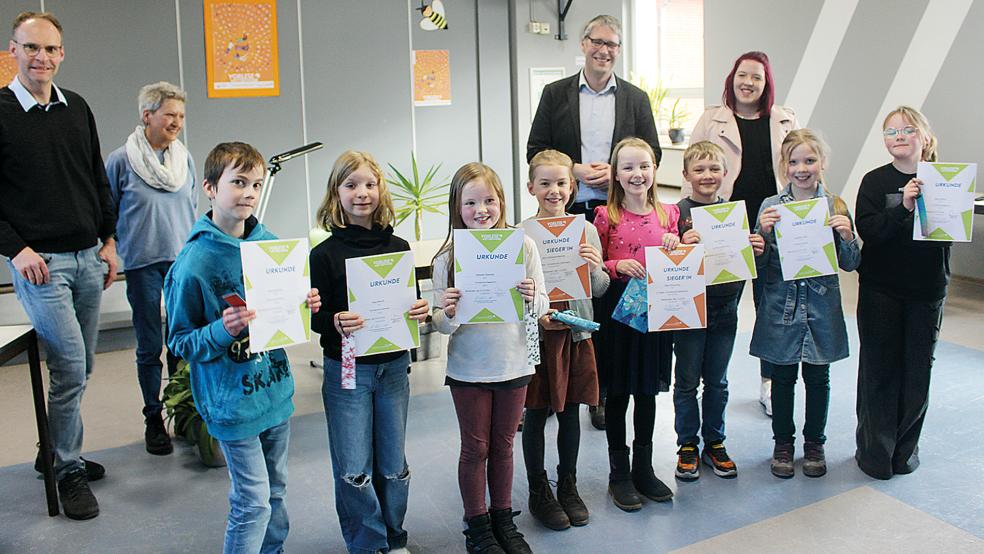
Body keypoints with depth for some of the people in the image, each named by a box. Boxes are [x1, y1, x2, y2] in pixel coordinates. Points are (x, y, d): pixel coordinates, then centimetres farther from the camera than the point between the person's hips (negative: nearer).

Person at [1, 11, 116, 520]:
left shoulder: (77, 109, 11)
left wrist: (108, 240, 13)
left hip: (88, 258, 6)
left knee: (79, 367, 13)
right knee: (70, 368, -8)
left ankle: (57, 450, 31)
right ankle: (69, 472, 8)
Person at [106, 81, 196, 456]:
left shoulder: (185, 159, 6)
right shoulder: (121, 160, -6)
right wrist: (115, 253, 0)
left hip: (184, 261, 3)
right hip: (143, 265, -3)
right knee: (150, 347, 5)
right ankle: (153, 418, 18)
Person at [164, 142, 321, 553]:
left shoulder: (270, 243, 0)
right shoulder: (194, 261, -17)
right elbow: (180, 342, -12)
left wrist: (305, 305, -7)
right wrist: (222, 331, -29)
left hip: (276, 387, 6)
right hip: (233, 400, -6)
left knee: (275, 491, 20)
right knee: (252, 502, 0)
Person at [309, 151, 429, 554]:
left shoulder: (398, 247, 2)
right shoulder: (325, 254, -7)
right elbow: (315, 317, -7)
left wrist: (421, 310, -11)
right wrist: (335, 323, -27)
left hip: (394, 367, 3)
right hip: (347, 371, -3)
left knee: (394, 465, 14)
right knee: (354, 471, 3)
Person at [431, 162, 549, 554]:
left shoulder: (522, 246, -7)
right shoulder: (448, 258, -10)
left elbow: (543, 305, -2)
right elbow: (442, 326, -7)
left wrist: (532, 297, -23)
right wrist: (448, 314, -29)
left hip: (514, 364, 2)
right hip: (468, 370, -1)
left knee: (503, 445, 17)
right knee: (475, 449, 11)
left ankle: (503, 519, 34)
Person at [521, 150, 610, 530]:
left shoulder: (586, 230, 2)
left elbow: (600, 289, 7)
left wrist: (594, 268, -13)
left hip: (576, 332, 3)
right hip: (536, 333, -3)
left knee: (570, 411, 14)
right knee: (536, 414, 8)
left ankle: (568, 486, 31)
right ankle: (538, 491, 24)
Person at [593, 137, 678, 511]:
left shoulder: (668, 213, 6)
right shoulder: (606, 216, -5)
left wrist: (675, 245, -6)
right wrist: (618, 265, -21)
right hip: (618, 311, -3)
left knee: (648, 389, 13)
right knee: (618, 391, 6)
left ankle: (643, 469, 28)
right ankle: (619, 473, 20)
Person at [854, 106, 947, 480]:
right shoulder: (875, 181, -4)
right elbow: (867, 230, -16)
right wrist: (903, 207, -28)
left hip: (927, 290, 2)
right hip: (881, 290, -2)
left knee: (918, 369, 9)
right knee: (879, 368, 2)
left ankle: (905, 446, 25)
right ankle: (874, 450, 15)